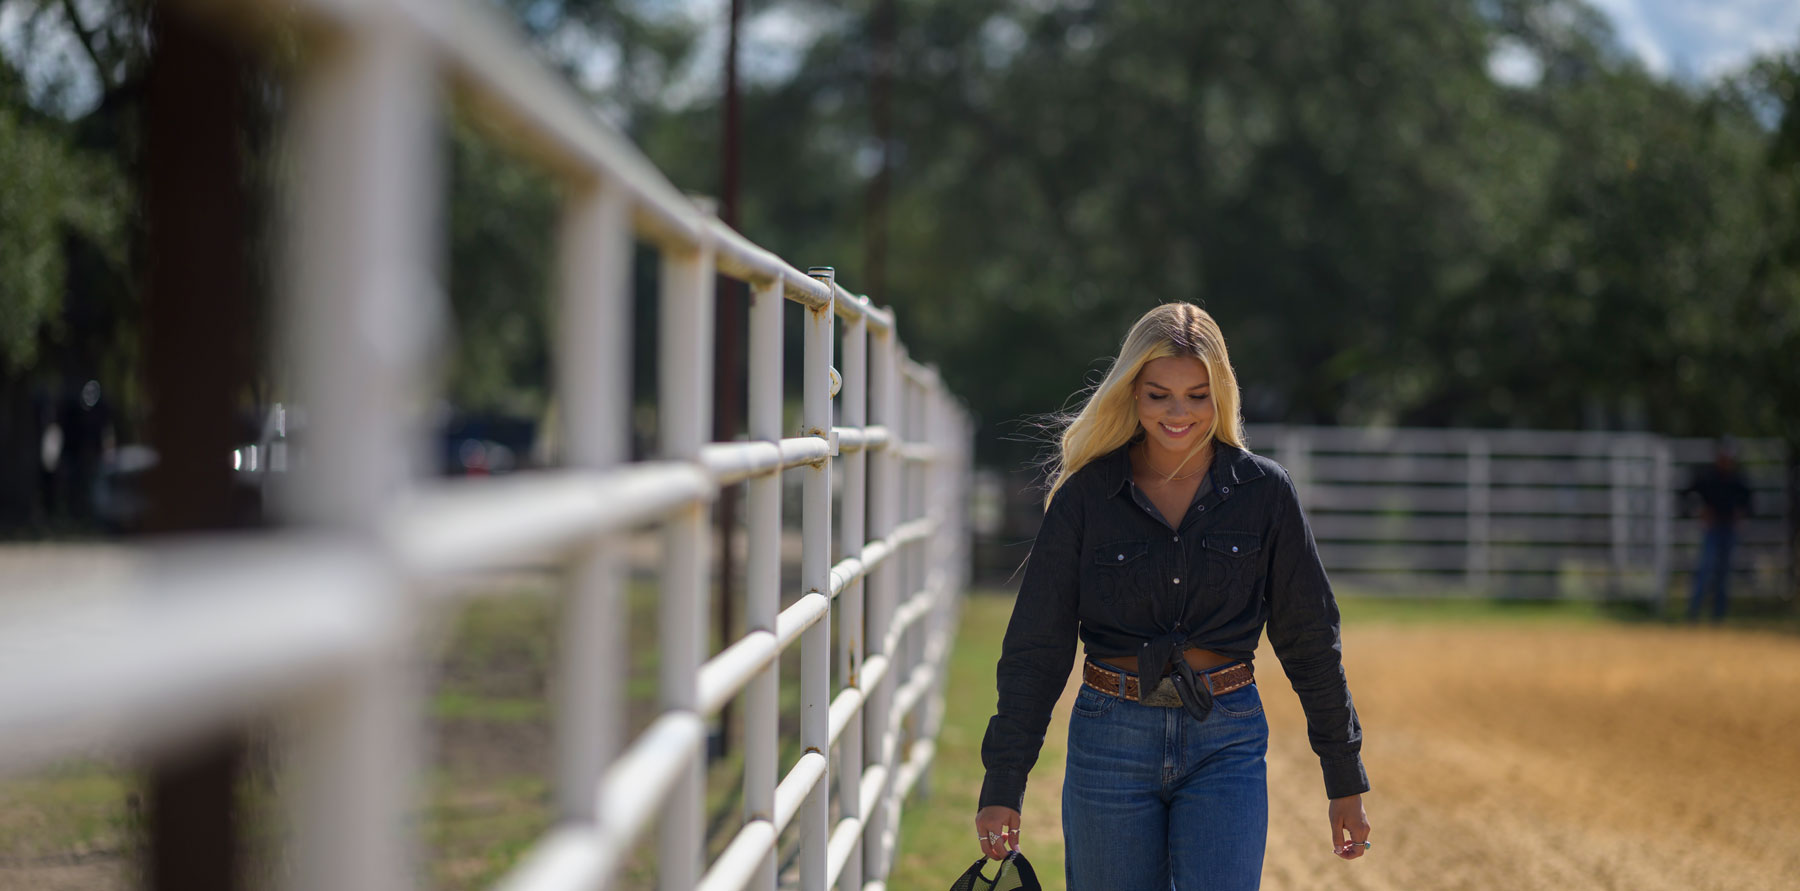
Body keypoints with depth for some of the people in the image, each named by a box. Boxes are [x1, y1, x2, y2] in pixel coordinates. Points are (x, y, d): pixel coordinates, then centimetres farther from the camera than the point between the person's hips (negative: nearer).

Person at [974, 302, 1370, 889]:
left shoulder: (1263, 490, 0)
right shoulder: (1086, 494, -1)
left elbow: (1309, 641, 7)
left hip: (1227, 745, 0)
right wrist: (1003, 784, -1)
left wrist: (1345, 779, 8)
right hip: (1110, 741, 1)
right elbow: (1036, 647, 2)